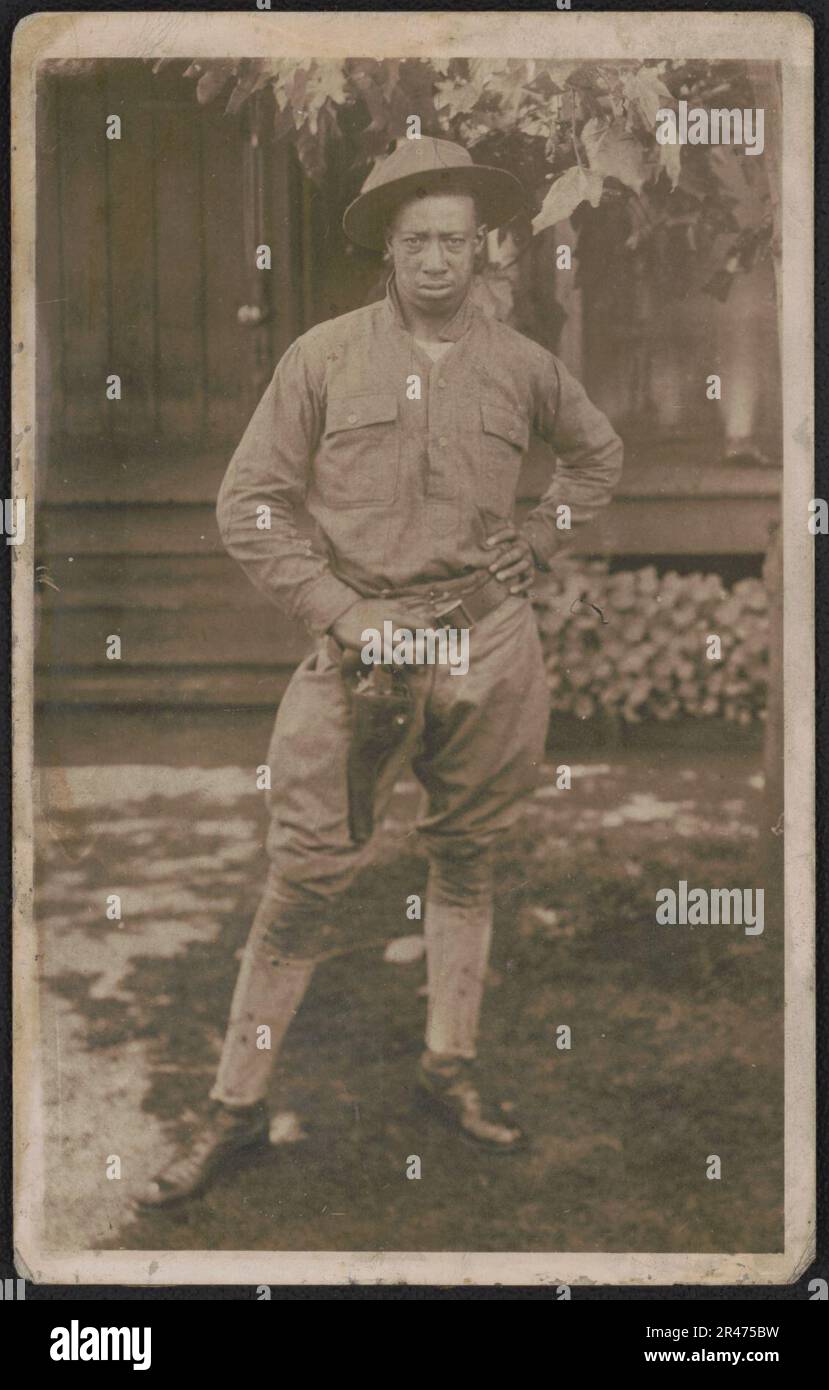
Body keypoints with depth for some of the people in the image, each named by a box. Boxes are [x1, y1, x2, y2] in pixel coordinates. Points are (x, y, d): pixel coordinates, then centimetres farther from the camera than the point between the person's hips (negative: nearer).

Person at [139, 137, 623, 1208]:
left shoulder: (522, 366, 6)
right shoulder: (325, 357, -1)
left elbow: (598, 455, 26)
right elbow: (249, 503, -2)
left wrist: (539, 542, 12)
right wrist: (340, 612, -9)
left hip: (490, 640, 3)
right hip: (361, 634, -2)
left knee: (466, 858, 12)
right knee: (306, 870, -4)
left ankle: (450, 1066, 27)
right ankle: (238, 1102, 5)